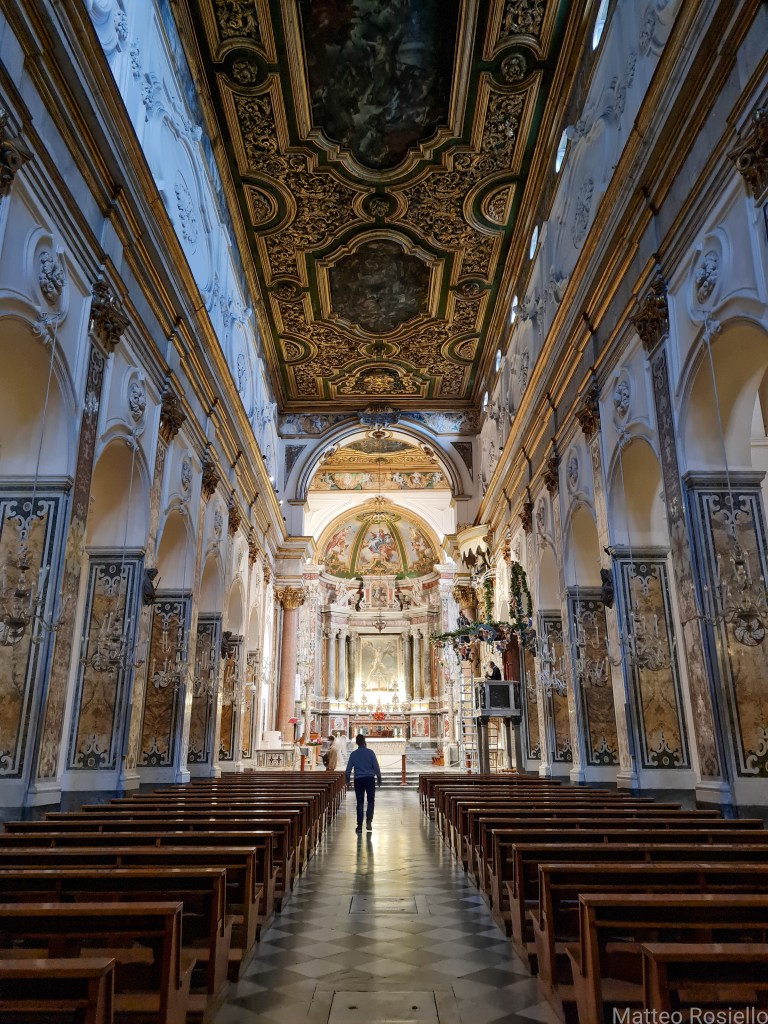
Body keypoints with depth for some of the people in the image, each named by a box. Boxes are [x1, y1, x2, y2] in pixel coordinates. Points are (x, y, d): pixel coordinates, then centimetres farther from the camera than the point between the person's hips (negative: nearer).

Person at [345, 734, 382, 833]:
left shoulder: (353, 754, 2)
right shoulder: (370, 752, -4)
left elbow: (348, 769, 5)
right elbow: (376, 767, -4)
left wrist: (347, 780, 16)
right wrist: (379, 779, 7)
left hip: (358, 780, 2)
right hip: (370, 779, -2)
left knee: (360, 802, 8)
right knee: (370, 801, 10)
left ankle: (359, 826, 8)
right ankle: (369, 821, -6)